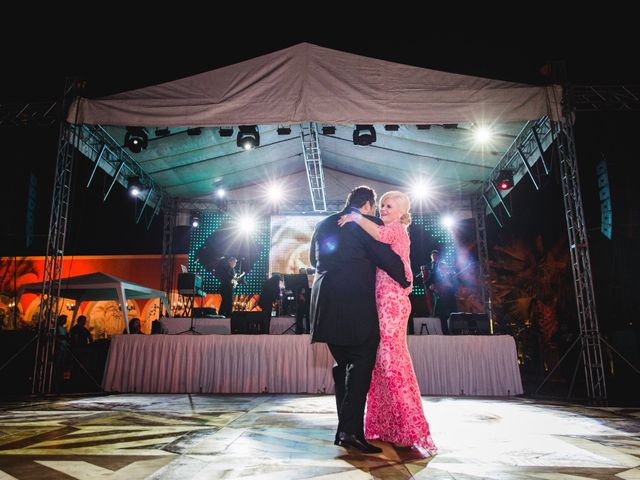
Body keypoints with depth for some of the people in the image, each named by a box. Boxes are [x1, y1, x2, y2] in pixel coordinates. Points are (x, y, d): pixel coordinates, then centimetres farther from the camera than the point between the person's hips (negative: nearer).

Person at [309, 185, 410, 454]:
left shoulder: (323, 225, 17)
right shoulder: (367, 224, -2)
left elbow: (313, 258, 27)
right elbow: (388, 258, -7)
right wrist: (405, 281, 9)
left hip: (326, 303, 7)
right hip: (356, 304, -7)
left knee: (343, 364, 14)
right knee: (361, 364, -3)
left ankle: (346, 428, 17)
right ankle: (351, 431, -7)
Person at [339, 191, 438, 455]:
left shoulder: (397, 228, -2)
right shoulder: (392, 232, 26)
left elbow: (379, 234, -26)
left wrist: (356, 217, -16)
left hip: (392, 299, -9)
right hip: (382, 299, 9)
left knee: (391, 358, -13)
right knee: (381, 359, 8)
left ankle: (414, 430, -8)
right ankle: (383, 424, 15)